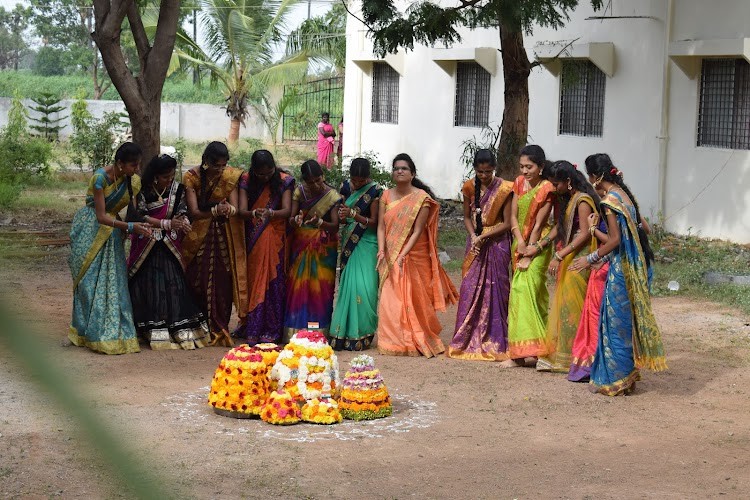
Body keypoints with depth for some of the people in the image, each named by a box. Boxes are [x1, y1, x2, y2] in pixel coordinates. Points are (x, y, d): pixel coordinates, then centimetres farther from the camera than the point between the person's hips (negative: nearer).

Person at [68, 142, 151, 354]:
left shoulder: (133, 181, -4)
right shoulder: (101, 177, -23)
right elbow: (101, 216, -24)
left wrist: (142, 226, -20)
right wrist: (130, 226, -33)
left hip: (111, 231, 5)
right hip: (89, 231, -5)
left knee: (114, 279, 1)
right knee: (91, 280, -1)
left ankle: (112, 331, 7)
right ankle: (90, 330, 9)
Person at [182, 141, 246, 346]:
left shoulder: (231, 176, -5)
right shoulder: (192, 177, -10)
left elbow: (235, 207, -10)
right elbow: (194, 212, -14)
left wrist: (229, 209, -33)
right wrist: (215, 211, -30)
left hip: (224, 236, 1)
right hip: (200, 235, -1)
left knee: (223, 281, -2)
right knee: (198, 281, -3)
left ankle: (220, 328, 7)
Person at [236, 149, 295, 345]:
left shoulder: (283, 181, -4)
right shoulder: (246, 181, -1)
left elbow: (287, 210, -12)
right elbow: (242, 210, -10)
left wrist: (270, 213, -33)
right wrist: (255, 213, -33)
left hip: (275, 240, -1)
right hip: (253, 242, 1)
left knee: (273, 282, -4)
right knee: (253, 281, 0)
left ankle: (272, 331, 0)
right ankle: (252, 330, 6)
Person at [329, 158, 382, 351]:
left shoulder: (374, 192, -6)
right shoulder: (346, 187, 8)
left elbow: (374, 222, -9)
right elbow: (341, 219, 12)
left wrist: (353, 215, -22)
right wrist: (341, 216, -12)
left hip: (366, 244, -5)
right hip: (349, 243, 5)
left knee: (364, 288, -11)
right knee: (347, 286, 4)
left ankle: (360, 334, -4)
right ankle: (344, 332, 8)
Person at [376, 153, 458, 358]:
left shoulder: (421, 198, -9)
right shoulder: (386, 196, 4)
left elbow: (418, 231, -13)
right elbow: (381, 226, 0)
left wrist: (402, 257, -21)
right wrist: (381, 251, -15)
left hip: (413, 256, -3)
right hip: (390, 257, 3)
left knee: (413, 300, 3)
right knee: (391, 299, 0)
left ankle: (416, 342, 14)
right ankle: (393, 342, 8)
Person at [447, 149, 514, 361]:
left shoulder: (504, 189, -8)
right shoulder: (470, 187, 4)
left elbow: (506, 223, -8)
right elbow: (467, 217, 11)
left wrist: (483, 237, -14)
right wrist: (473, 236, -7)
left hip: (496, 243, -4)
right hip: (475, 243, 4)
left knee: (495, 290, -3)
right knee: (470, 289, 1)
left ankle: (494, 342, 4)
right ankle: (467, 341, 8)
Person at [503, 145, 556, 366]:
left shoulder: (547, 189, -11)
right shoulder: (519, 182, 6)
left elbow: (539, 224, -13)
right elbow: (514, 215, 4)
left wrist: (530, 254, -14)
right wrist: (520, 241, -11)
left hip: (538, 244, -6)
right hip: (521, 242, 7)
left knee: (525, 289, -15)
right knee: (519, 289, 7)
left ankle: (520, 352, -17)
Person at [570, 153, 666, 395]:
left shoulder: (609, 200, -16)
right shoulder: (624, 193, 10)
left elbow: (614, 240, -19)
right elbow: (641, 228, 14)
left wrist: (590, 259, -10)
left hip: (619, 268, -9)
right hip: (633, 265, 9)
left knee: (616, 321, -1)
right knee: (626, 319, 15)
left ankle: (615, 379, 6)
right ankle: (628, 375, 23)